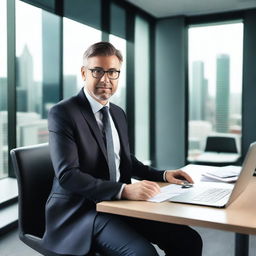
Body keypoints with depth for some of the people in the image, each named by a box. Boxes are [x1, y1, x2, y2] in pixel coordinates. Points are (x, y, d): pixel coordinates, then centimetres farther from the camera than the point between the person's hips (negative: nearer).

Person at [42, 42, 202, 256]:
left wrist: (163, 175, 8)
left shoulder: (118, 113, 12)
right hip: (80, 212, -6)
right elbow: (67, 175, -22)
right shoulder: (63, 113, -12)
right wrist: (124, 190, -32)